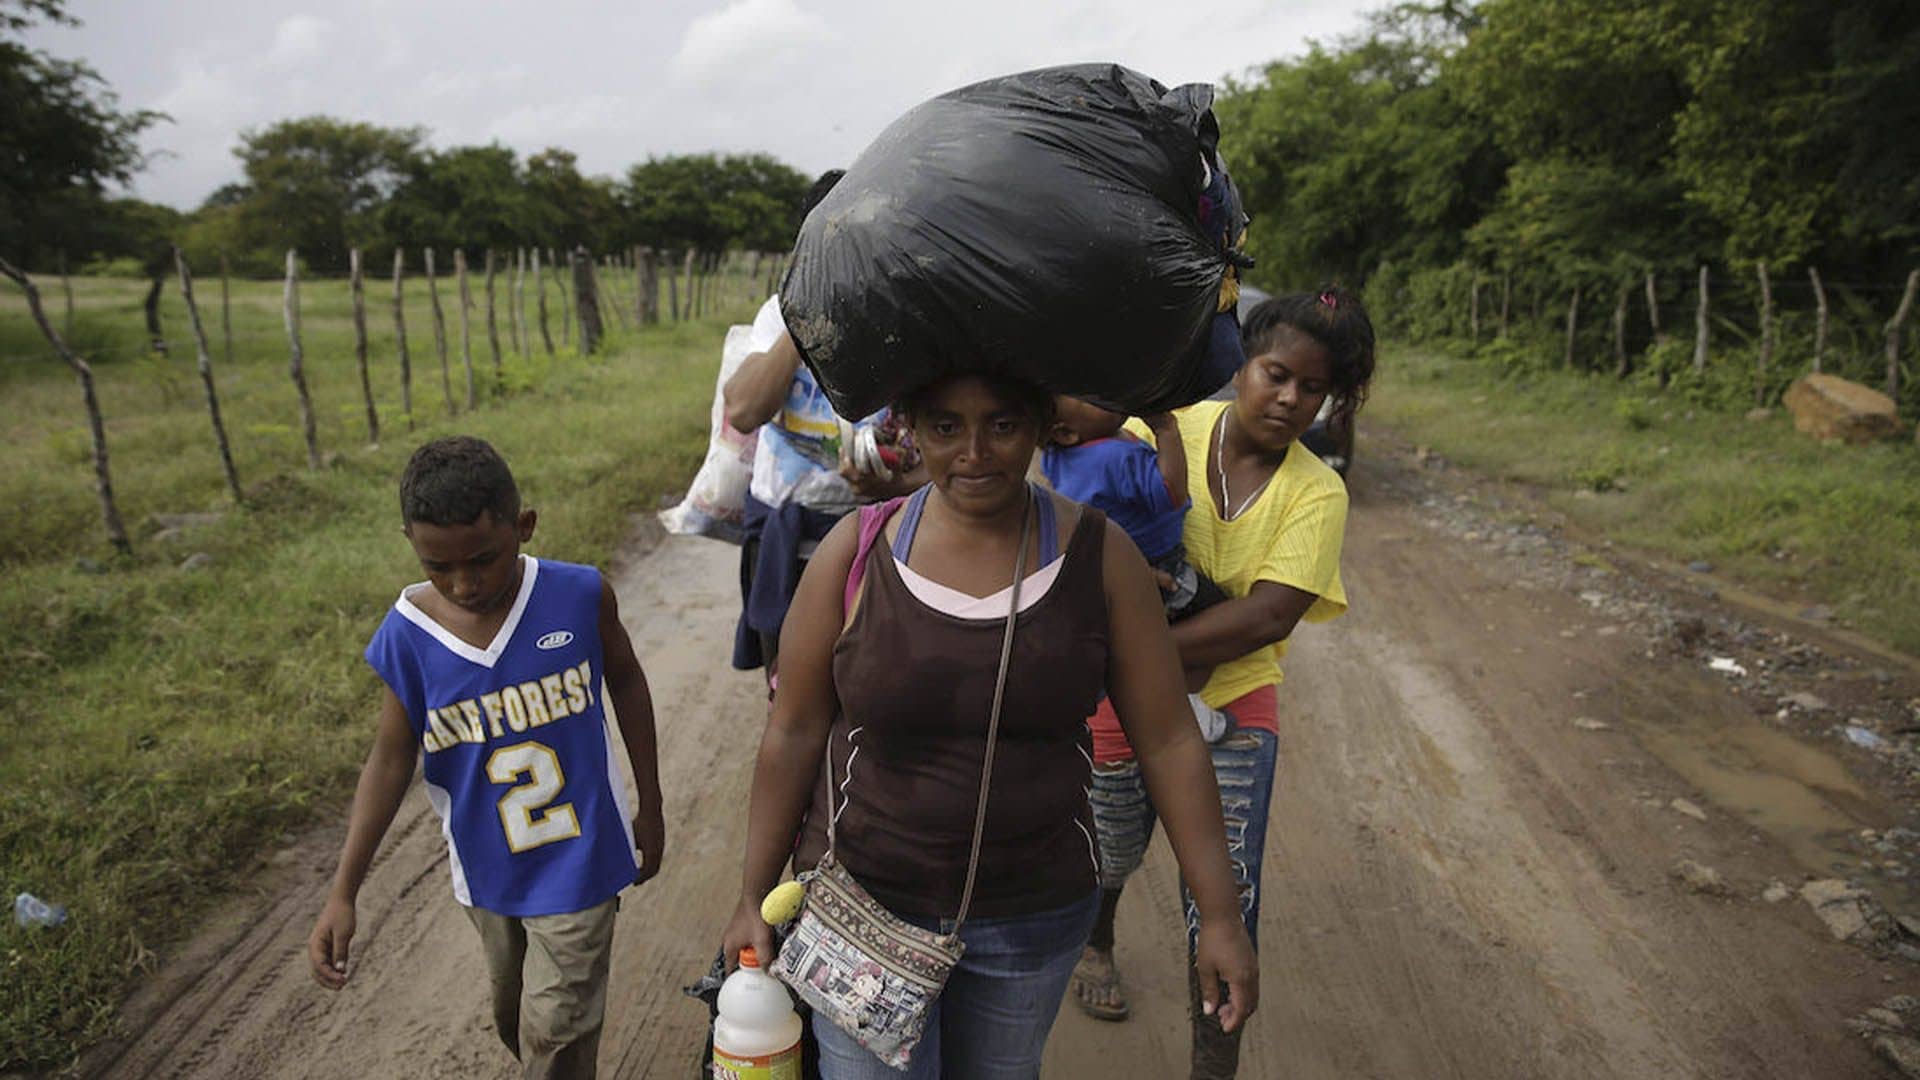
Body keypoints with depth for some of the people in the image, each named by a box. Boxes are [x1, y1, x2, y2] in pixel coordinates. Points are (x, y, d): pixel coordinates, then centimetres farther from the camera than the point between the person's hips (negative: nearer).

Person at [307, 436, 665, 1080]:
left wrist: (650, 806, 4)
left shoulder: (580, 597, -19)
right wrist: (342, 894, -8)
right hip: (487, 871, 3)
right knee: (515, 1021, 24)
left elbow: (625, 683, -3)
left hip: (579, 860, -3)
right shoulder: (406, 636, -15)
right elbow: (390, 761, -6)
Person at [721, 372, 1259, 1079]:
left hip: (1033, 911, 1)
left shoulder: (1098, 556, -10)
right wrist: (754, 899, 1)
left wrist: (1219, 915, -6)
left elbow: (1168, 741, -7)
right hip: (863, 898, -1)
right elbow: (794, 733, -4)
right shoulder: (856, 551, -11)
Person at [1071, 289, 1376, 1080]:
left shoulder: (1317, 494, -9)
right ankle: (1096, 944, 57)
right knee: (1113, 849, 21)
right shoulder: (1170, 425, -10)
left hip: (1232, 702, 0)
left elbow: (1269, 615, -21)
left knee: (1225, 900, -1)